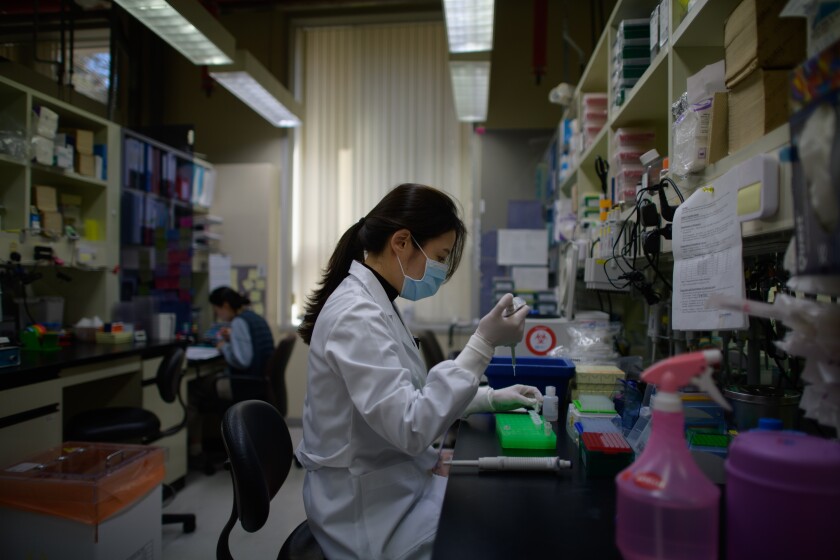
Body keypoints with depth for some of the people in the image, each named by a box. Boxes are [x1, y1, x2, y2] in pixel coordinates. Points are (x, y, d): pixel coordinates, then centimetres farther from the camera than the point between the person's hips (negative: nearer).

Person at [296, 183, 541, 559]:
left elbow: (409, 398, 12)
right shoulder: (356, 314, -26)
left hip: (391, 484, 9)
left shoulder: (374, 302, 5)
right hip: (369, 508, -9)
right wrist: (482, 345, -30)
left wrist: (491, 398, 4)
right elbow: (412, 428, -30)